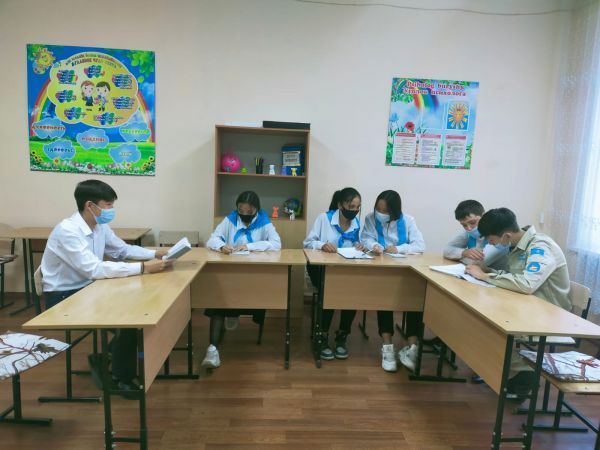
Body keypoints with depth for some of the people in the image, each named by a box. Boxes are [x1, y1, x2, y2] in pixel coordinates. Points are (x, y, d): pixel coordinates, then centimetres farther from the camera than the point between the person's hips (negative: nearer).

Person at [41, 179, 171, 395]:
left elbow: (123, 250, 11)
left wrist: (155, 254, -6)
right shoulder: (67, 231, -26)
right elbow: (94, 269, -35)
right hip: (63, 297, -8)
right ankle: (121, 376, 2)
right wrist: (143, 268, -36)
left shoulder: (100, 226, 0)